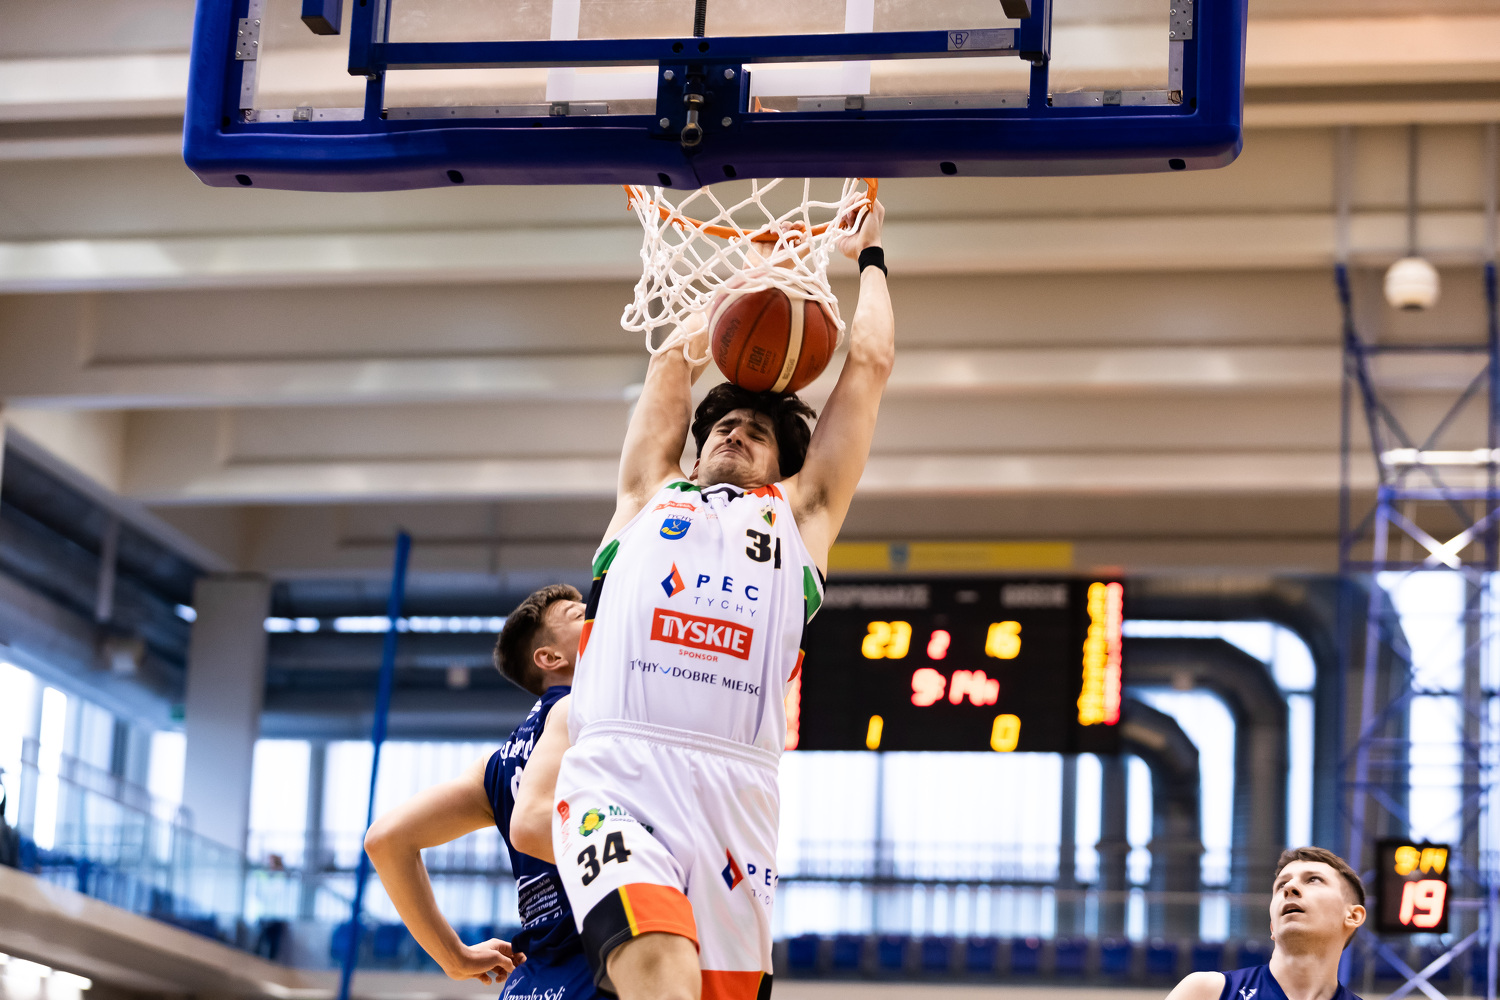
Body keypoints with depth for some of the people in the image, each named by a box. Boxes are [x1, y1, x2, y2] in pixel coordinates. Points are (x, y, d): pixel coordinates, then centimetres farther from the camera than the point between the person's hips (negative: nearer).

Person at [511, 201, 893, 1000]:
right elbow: (678, 354, 36)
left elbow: (869, 361, 31)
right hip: (617, 778, -2)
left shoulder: (800, 518, 27)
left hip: (736, 796, 2)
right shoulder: (649, 501, 26)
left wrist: (867, 260, 43)